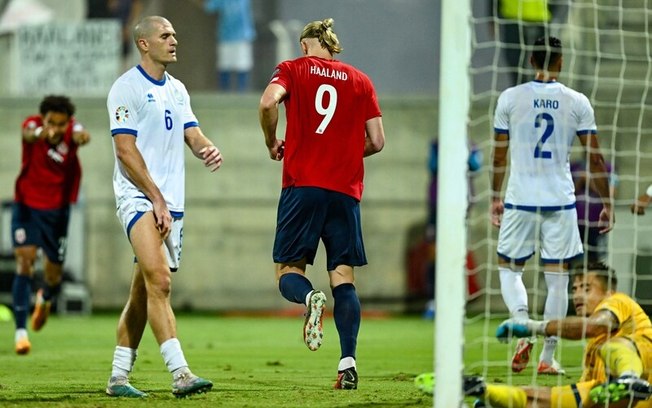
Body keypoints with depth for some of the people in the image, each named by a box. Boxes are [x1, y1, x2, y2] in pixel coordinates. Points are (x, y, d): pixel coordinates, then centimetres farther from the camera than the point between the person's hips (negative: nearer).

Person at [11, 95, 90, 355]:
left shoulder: (71, 129, -16)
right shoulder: (33, 124, -18)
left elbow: (79, 135, -41)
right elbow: (29, 134, -44)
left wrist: (81, 137, -68)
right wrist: (40, 134, -70)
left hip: (57, 209, 1)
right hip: (26, 205, -1)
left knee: (54, 277, 7)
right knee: (25, 261, -18)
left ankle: (45, 299, 44)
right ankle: (21, 331, -17)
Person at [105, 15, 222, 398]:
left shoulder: (177, 89, 17)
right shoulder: (127, 87, -7)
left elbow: (192, 133, 16)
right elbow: (126, 150, -12)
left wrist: (208, 148, -10)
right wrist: (157, 198, -15)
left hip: (171, 202, 8)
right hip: (139, 197, -8)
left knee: (144, 292, 9)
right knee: (159, 281, -20)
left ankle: (119, 376, 16)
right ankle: (180, 373, -29)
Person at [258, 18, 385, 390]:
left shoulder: (292, 69, 7)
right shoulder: (360, 81, 13)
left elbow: (269, 101, -13)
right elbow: (377, 141, 9)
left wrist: (272, 143, 3)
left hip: (302, 184, -2)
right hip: (346, 190, 2)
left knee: (289, 270, 5)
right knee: (343, 278, 4)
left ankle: (310, 297, -30)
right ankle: (348, 363, -8)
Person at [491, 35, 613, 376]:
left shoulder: (510, 98, -1)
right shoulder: (577, 102, -1)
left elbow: (499, 153, 4)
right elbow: (595, 158, 1)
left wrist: (495, 197, 15)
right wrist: (607, 203, 9)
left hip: (519, 200, 0)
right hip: (561, 202, 0)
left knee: (509, 268, 14)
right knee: (557, 278, 6)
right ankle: (547, 357, 6)